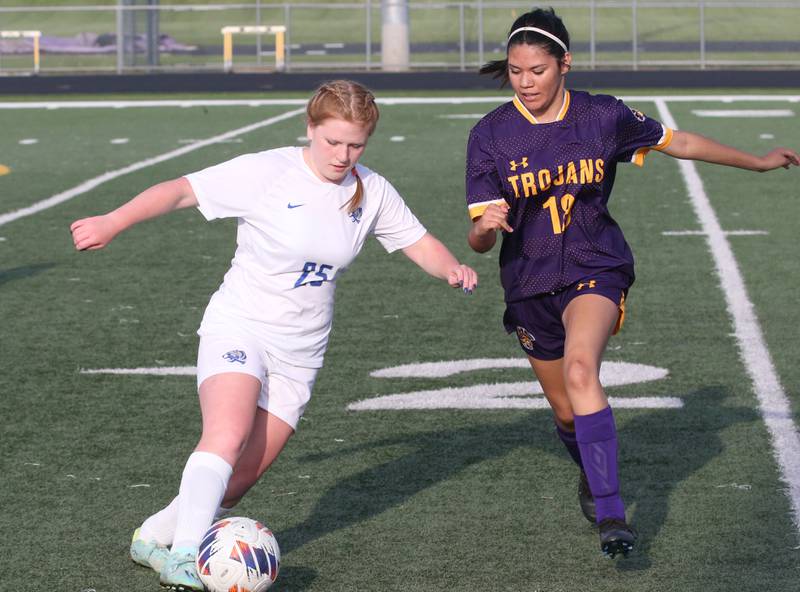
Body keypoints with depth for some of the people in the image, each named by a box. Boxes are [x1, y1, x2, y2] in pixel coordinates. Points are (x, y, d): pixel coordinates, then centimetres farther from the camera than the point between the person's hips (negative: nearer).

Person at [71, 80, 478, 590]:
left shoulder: (372, 191, 2)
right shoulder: (266, 173, -13)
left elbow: (419, 242, 10)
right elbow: (181, 190, -14)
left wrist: (453, 269, -12)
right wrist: (113, 223, -23)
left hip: (299, 353, 5)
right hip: (238, 328, -5)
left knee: (243, 476, -1)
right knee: (228, 433, -30)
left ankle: (153, 538, 18)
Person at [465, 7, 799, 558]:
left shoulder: (603, 116, -7)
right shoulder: (490, 135, -9)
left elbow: (677, 141, 9)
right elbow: (479, 241, -11)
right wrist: (486, 226, -36)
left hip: (597, 269, -2)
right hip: (531, 285, 2)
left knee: (580, 369, -30)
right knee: (567, 413, 13)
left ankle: (611, 512, -33)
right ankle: (591, 475, 49)